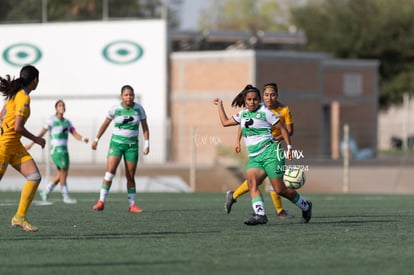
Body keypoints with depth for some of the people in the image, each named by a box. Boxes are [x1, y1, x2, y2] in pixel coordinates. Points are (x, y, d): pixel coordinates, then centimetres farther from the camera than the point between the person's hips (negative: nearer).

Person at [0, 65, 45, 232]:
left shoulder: (16, 94, 13)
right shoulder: (23, 97, -15)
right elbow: (18, 127, -21)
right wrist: (36, 139, -8)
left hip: (14, 145, 9)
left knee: (34, 177, -2)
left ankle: (20, 217, 0)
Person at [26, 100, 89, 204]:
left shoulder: (67, 122, 12)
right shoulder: (52, 120, -6)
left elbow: (75, 134, 4)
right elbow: (41, 133, -7)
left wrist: (83, 139, -17)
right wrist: (31, 144, -10)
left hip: (64, 150, 7)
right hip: (56, 150, -7)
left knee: (61, 174, 9)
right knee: (64, 172, -11)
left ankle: (45, 192, 21)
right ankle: (65, 196, -5)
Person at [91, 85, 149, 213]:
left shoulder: (139, 108, -2)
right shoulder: (115, 109, -6)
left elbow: (145, 127, 4)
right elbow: (105, 124, 7)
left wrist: (147, 144, -4)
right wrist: (96, 139, 11)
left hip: (132, 145, 2)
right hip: (116, 143, -2)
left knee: (130, 176, 3)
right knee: (110, 171, -17)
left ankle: (132, 205, 12)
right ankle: (101, 202, -16)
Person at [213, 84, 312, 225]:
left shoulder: (264, 112, -2)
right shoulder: (243, 114, 17)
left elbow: (282, 128, 1)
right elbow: (225, 122, 31)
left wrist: (289, 147, -4)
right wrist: (220, 105, 34)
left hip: (270, 153, -6)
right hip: (254, 157, 6)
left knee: (280, 189, -7)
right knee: (251, 181, -24)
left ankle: (305, 206, 17)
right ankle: (260, 215, -36)